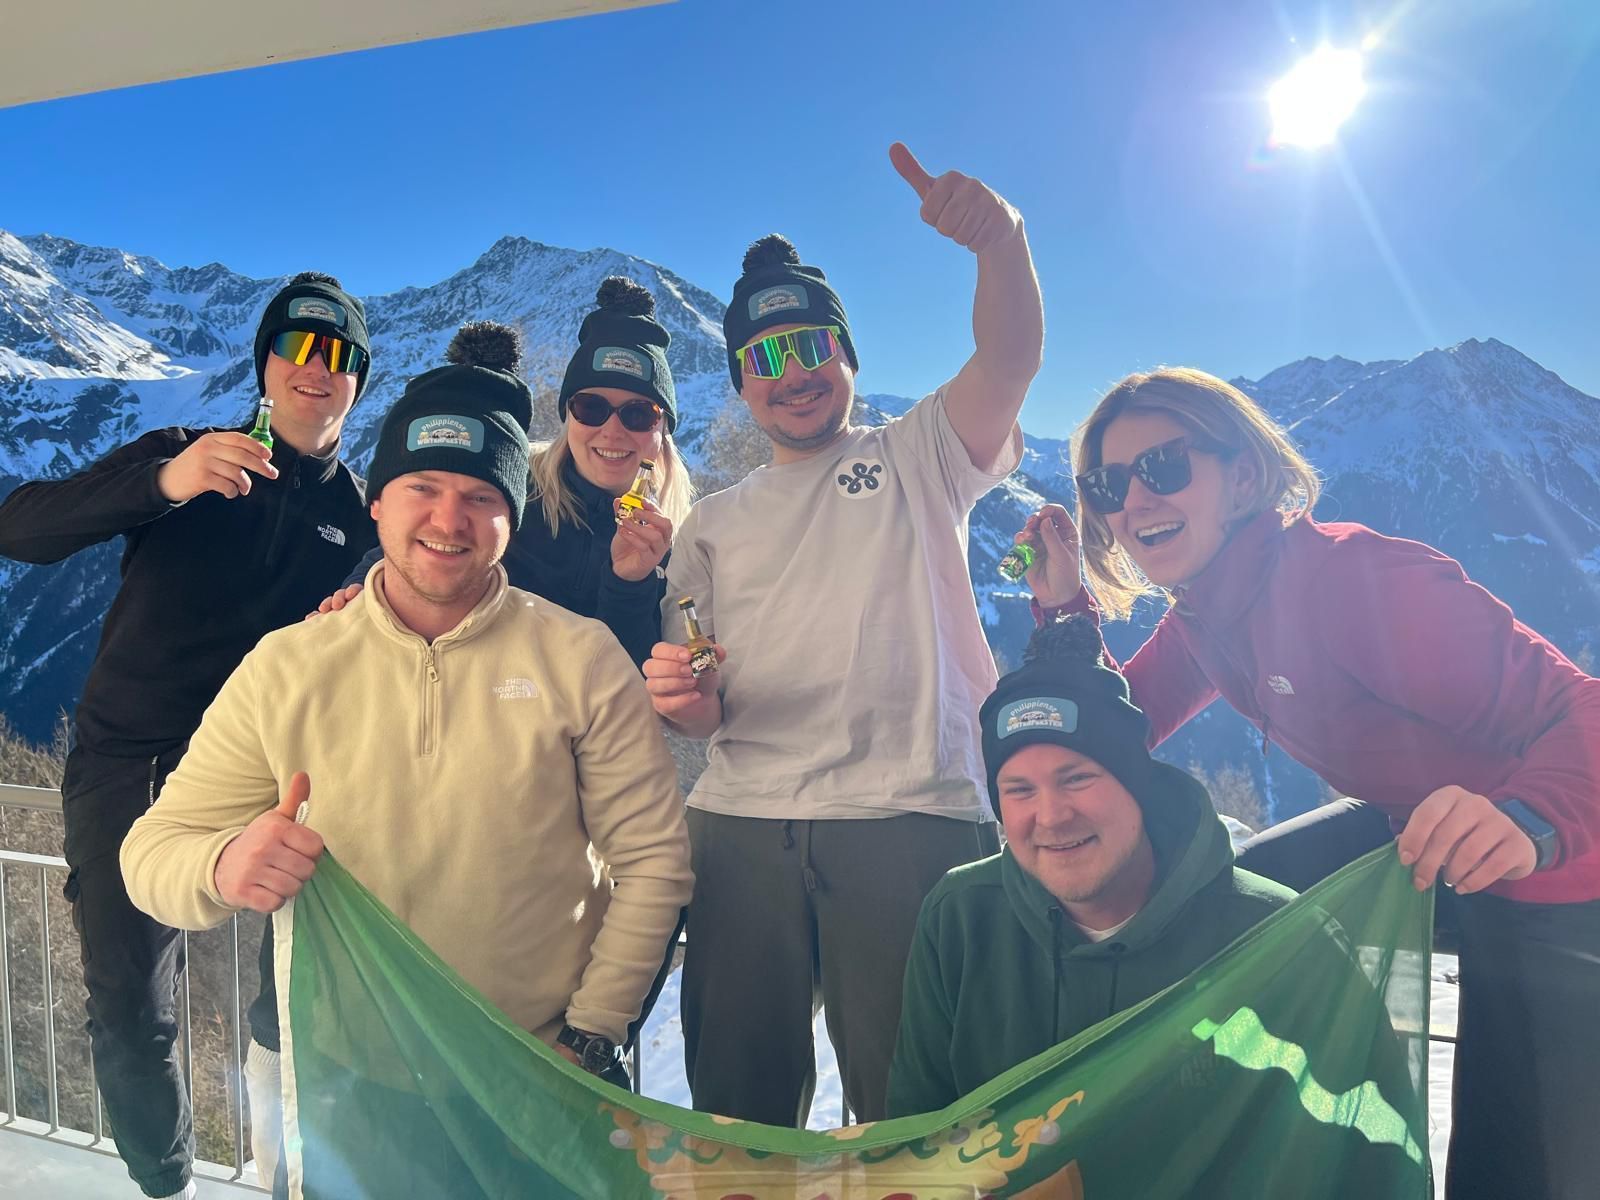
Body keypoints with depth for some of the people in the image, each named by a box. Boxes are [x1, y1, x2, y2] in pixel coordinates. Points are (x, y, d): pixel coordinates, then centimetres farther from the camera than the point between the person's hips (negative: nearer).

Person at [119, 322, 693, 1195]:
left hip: (538, 1079, -1)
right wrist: (224, 866, -25)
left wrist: (590, 1033, -10)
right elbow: (153, 850, -2)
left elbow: (652, 860, -7)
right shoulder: (286, 668, -3)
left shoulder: (582, 661, -8)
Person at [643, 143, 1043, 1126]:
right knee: (736, 1109, 9)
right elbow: (700, 707, 15)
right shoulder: (713, 524, 18)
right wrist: (689, 699, -8)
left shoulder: (917, 458, 11)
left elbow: (1011, 360, -7)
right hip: (742, 830, 3)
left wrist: (999, 239, -25)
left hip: (912, 821, -3)